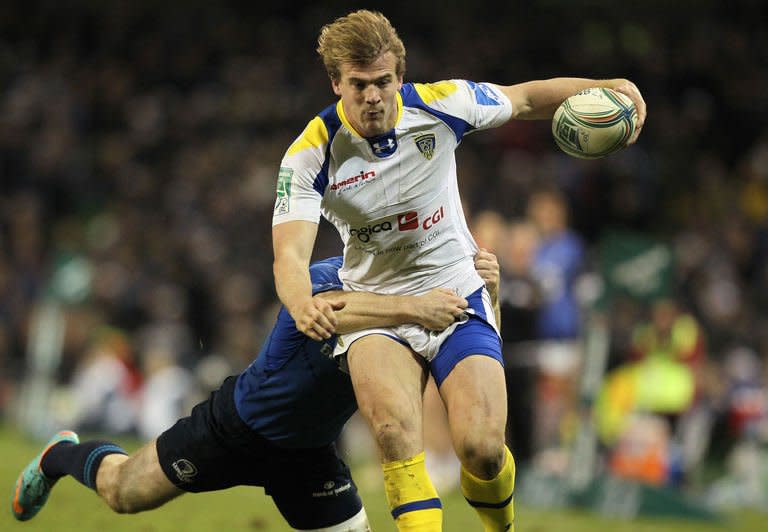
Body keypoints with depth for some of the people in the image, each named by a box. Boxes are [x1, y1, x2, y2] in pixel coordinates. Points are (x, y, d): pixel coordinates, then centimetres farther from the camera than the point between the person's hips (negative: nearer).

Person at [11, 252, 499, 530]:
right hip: (241, 425, -5)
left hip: (307, 450, 5)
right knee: (124, 492, 10)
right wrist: (411, 308, -69)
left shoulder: (400, 307, -14)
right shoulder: (322, 277, -31)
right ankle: (61, 456, 45)